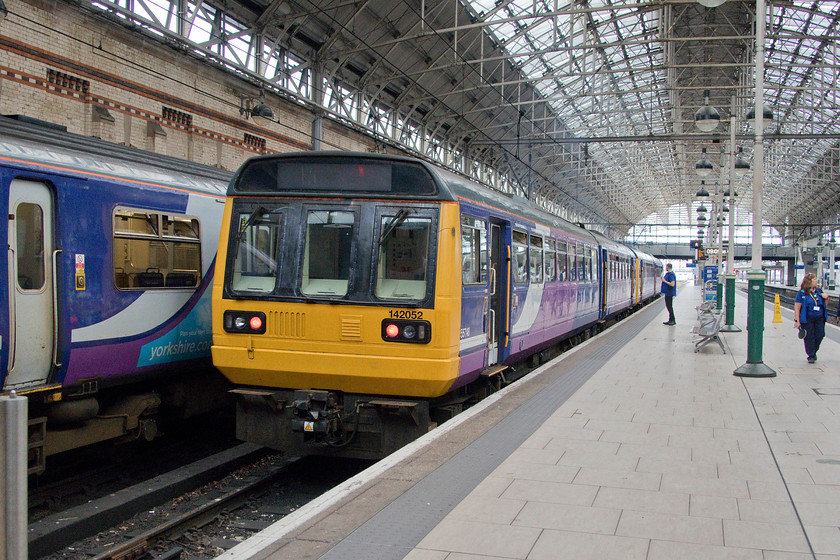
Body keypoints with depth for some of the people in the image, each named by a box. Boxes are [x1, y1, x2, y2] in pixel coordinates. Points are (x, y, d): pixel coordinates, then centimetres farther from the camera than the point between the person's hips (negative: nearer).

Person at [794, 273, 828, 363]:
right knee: (809, 337, 1)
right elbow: (797, 308, -8)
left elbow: (825, 305, 20)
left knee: (820, 335, 1)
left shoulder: (819, 291, 9)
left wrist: (826, 298, -1)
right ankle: (811, 356, 15)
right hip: (807, 320, -4)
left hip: (819, 318, 4)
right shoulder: (802, 293, -6)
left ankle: (814, 351, 26)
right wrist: (797, 321, -14)